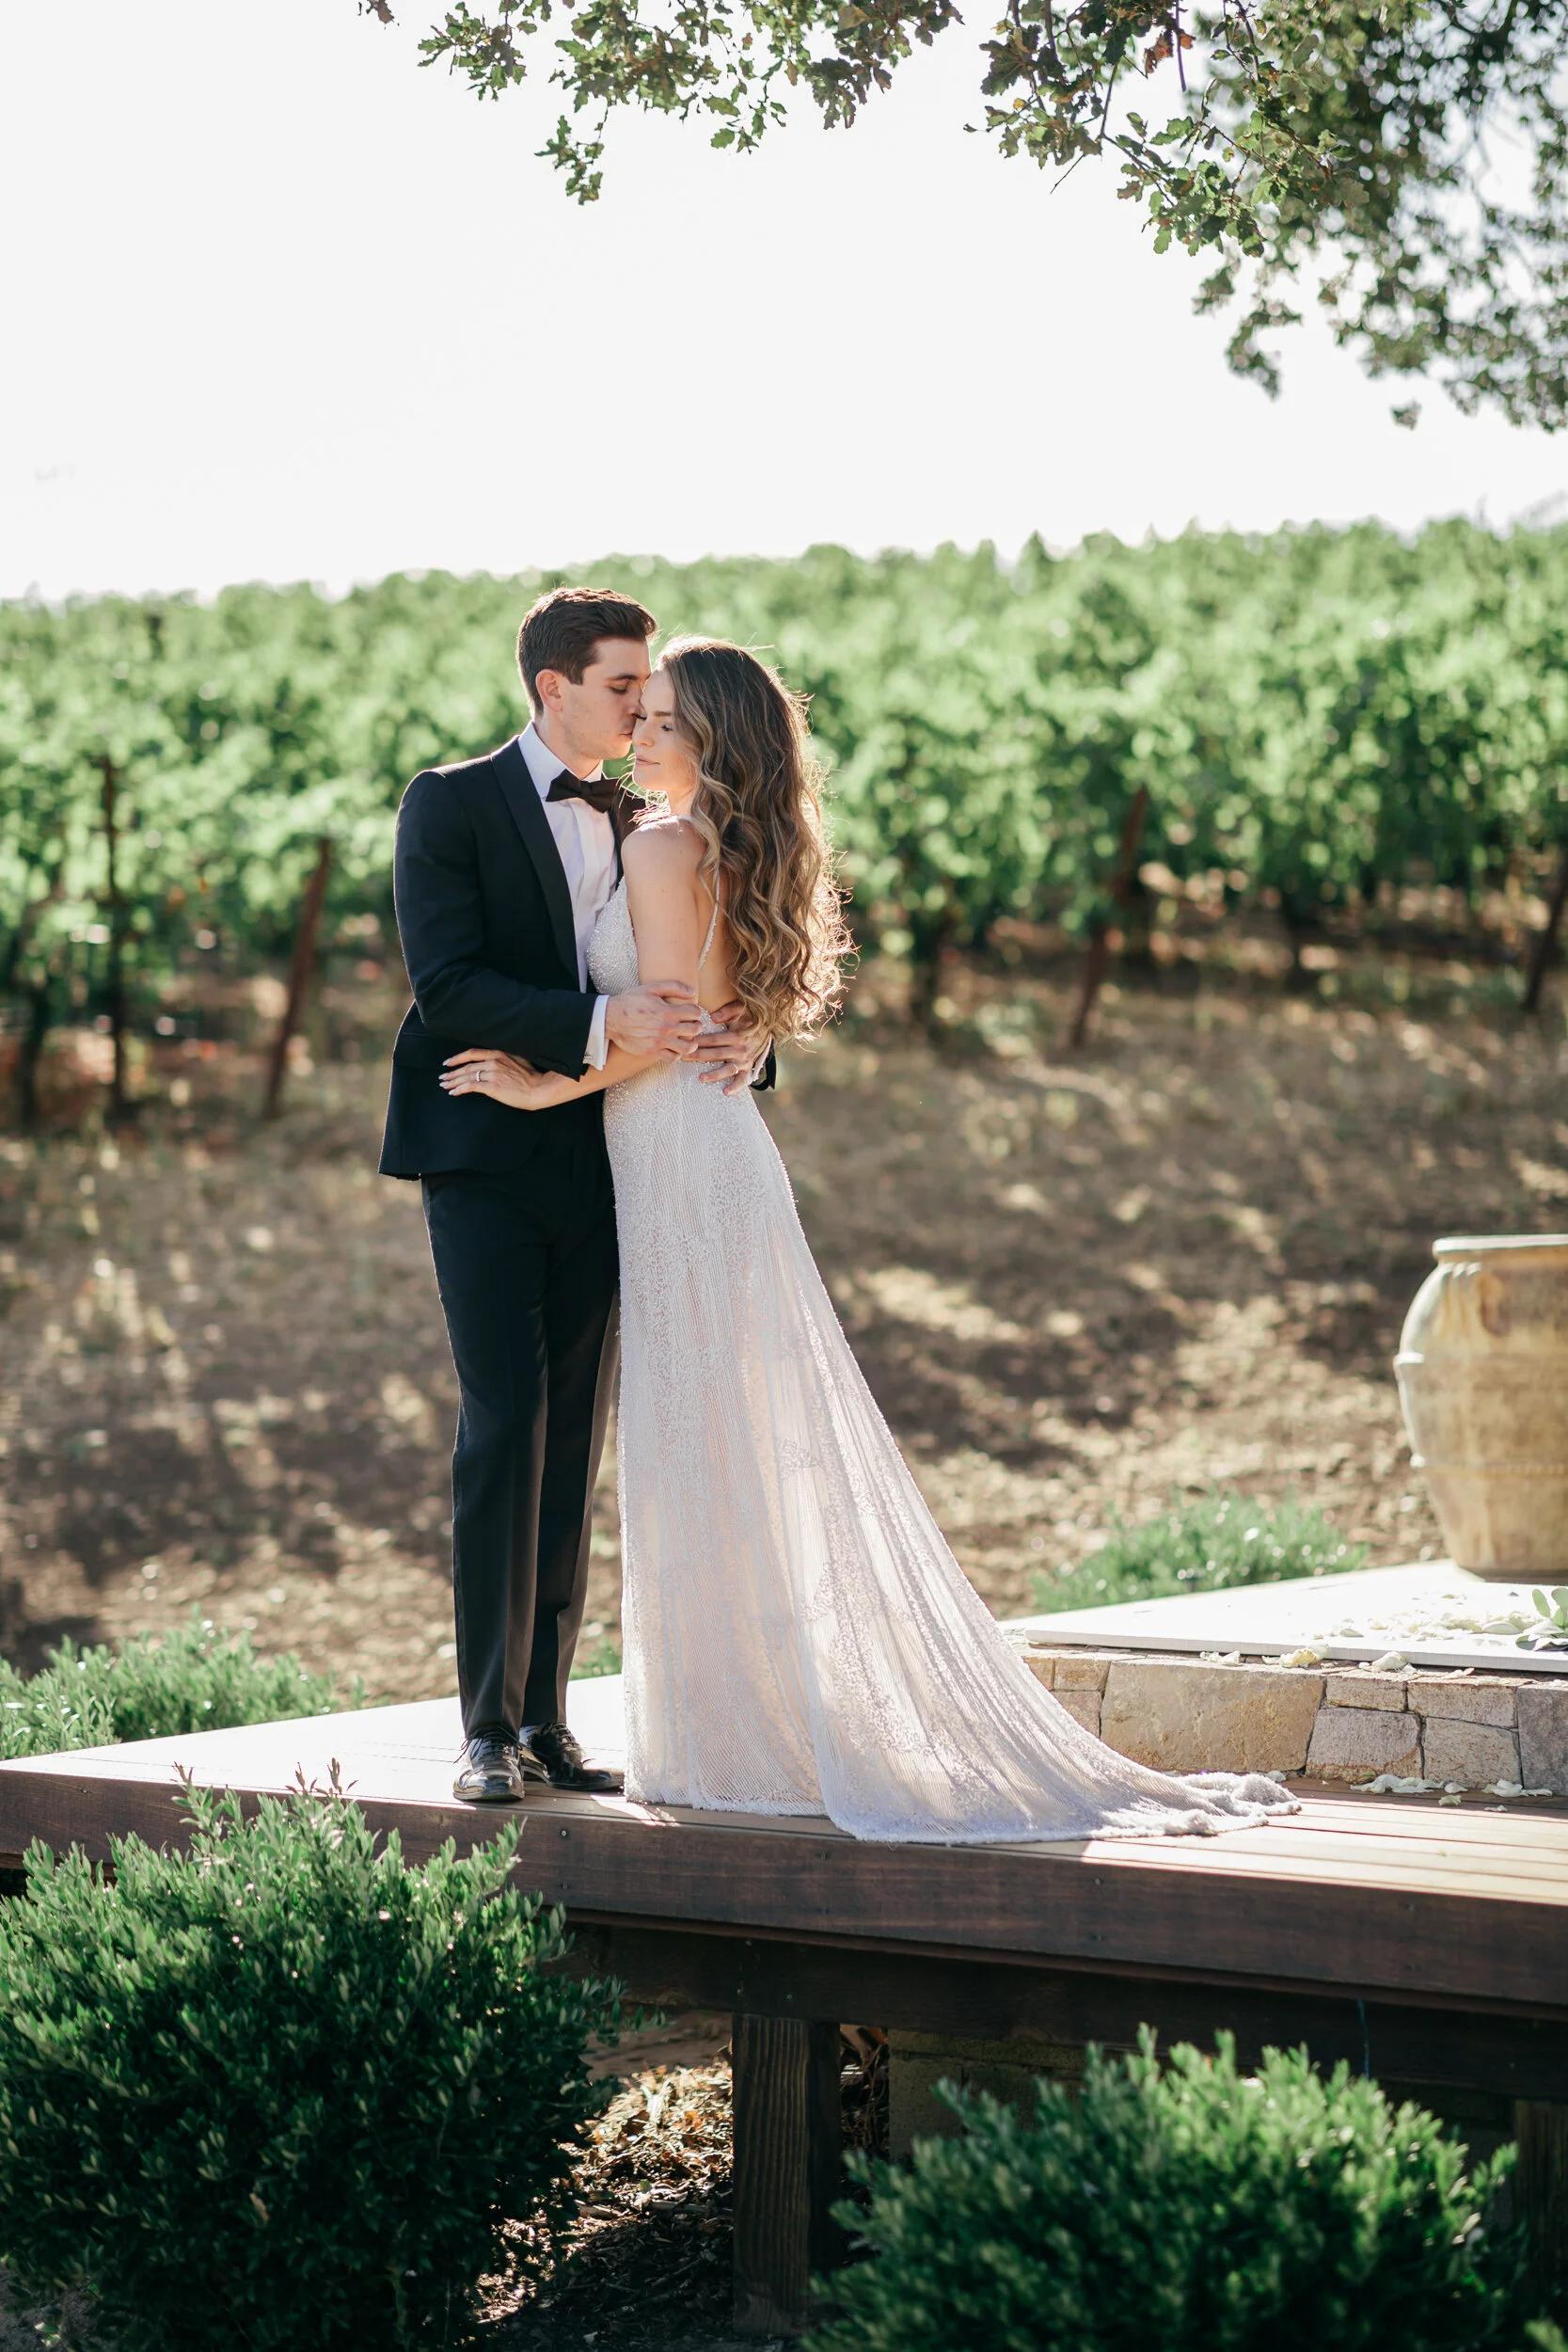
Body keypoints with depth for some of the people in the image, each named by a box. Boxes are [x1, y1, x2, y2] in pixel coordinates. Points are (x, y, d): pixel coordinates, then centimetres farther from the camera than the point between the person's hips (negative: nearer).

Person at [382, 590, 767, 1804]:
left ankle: (548, 1714, 10)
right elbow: (448, 985, -14)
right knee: (506, 1422, -10)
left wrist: (741, 1038, -12)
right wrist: (604, 1023, -25)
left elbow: (698, 981, 11)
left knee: (577, 1437, 5)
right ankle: (489, 1724, -5)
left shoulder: (638, 825, 14)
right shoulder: (452, 804, -2)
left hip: (596, 1166, 5)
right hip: (487, 1160, -5)